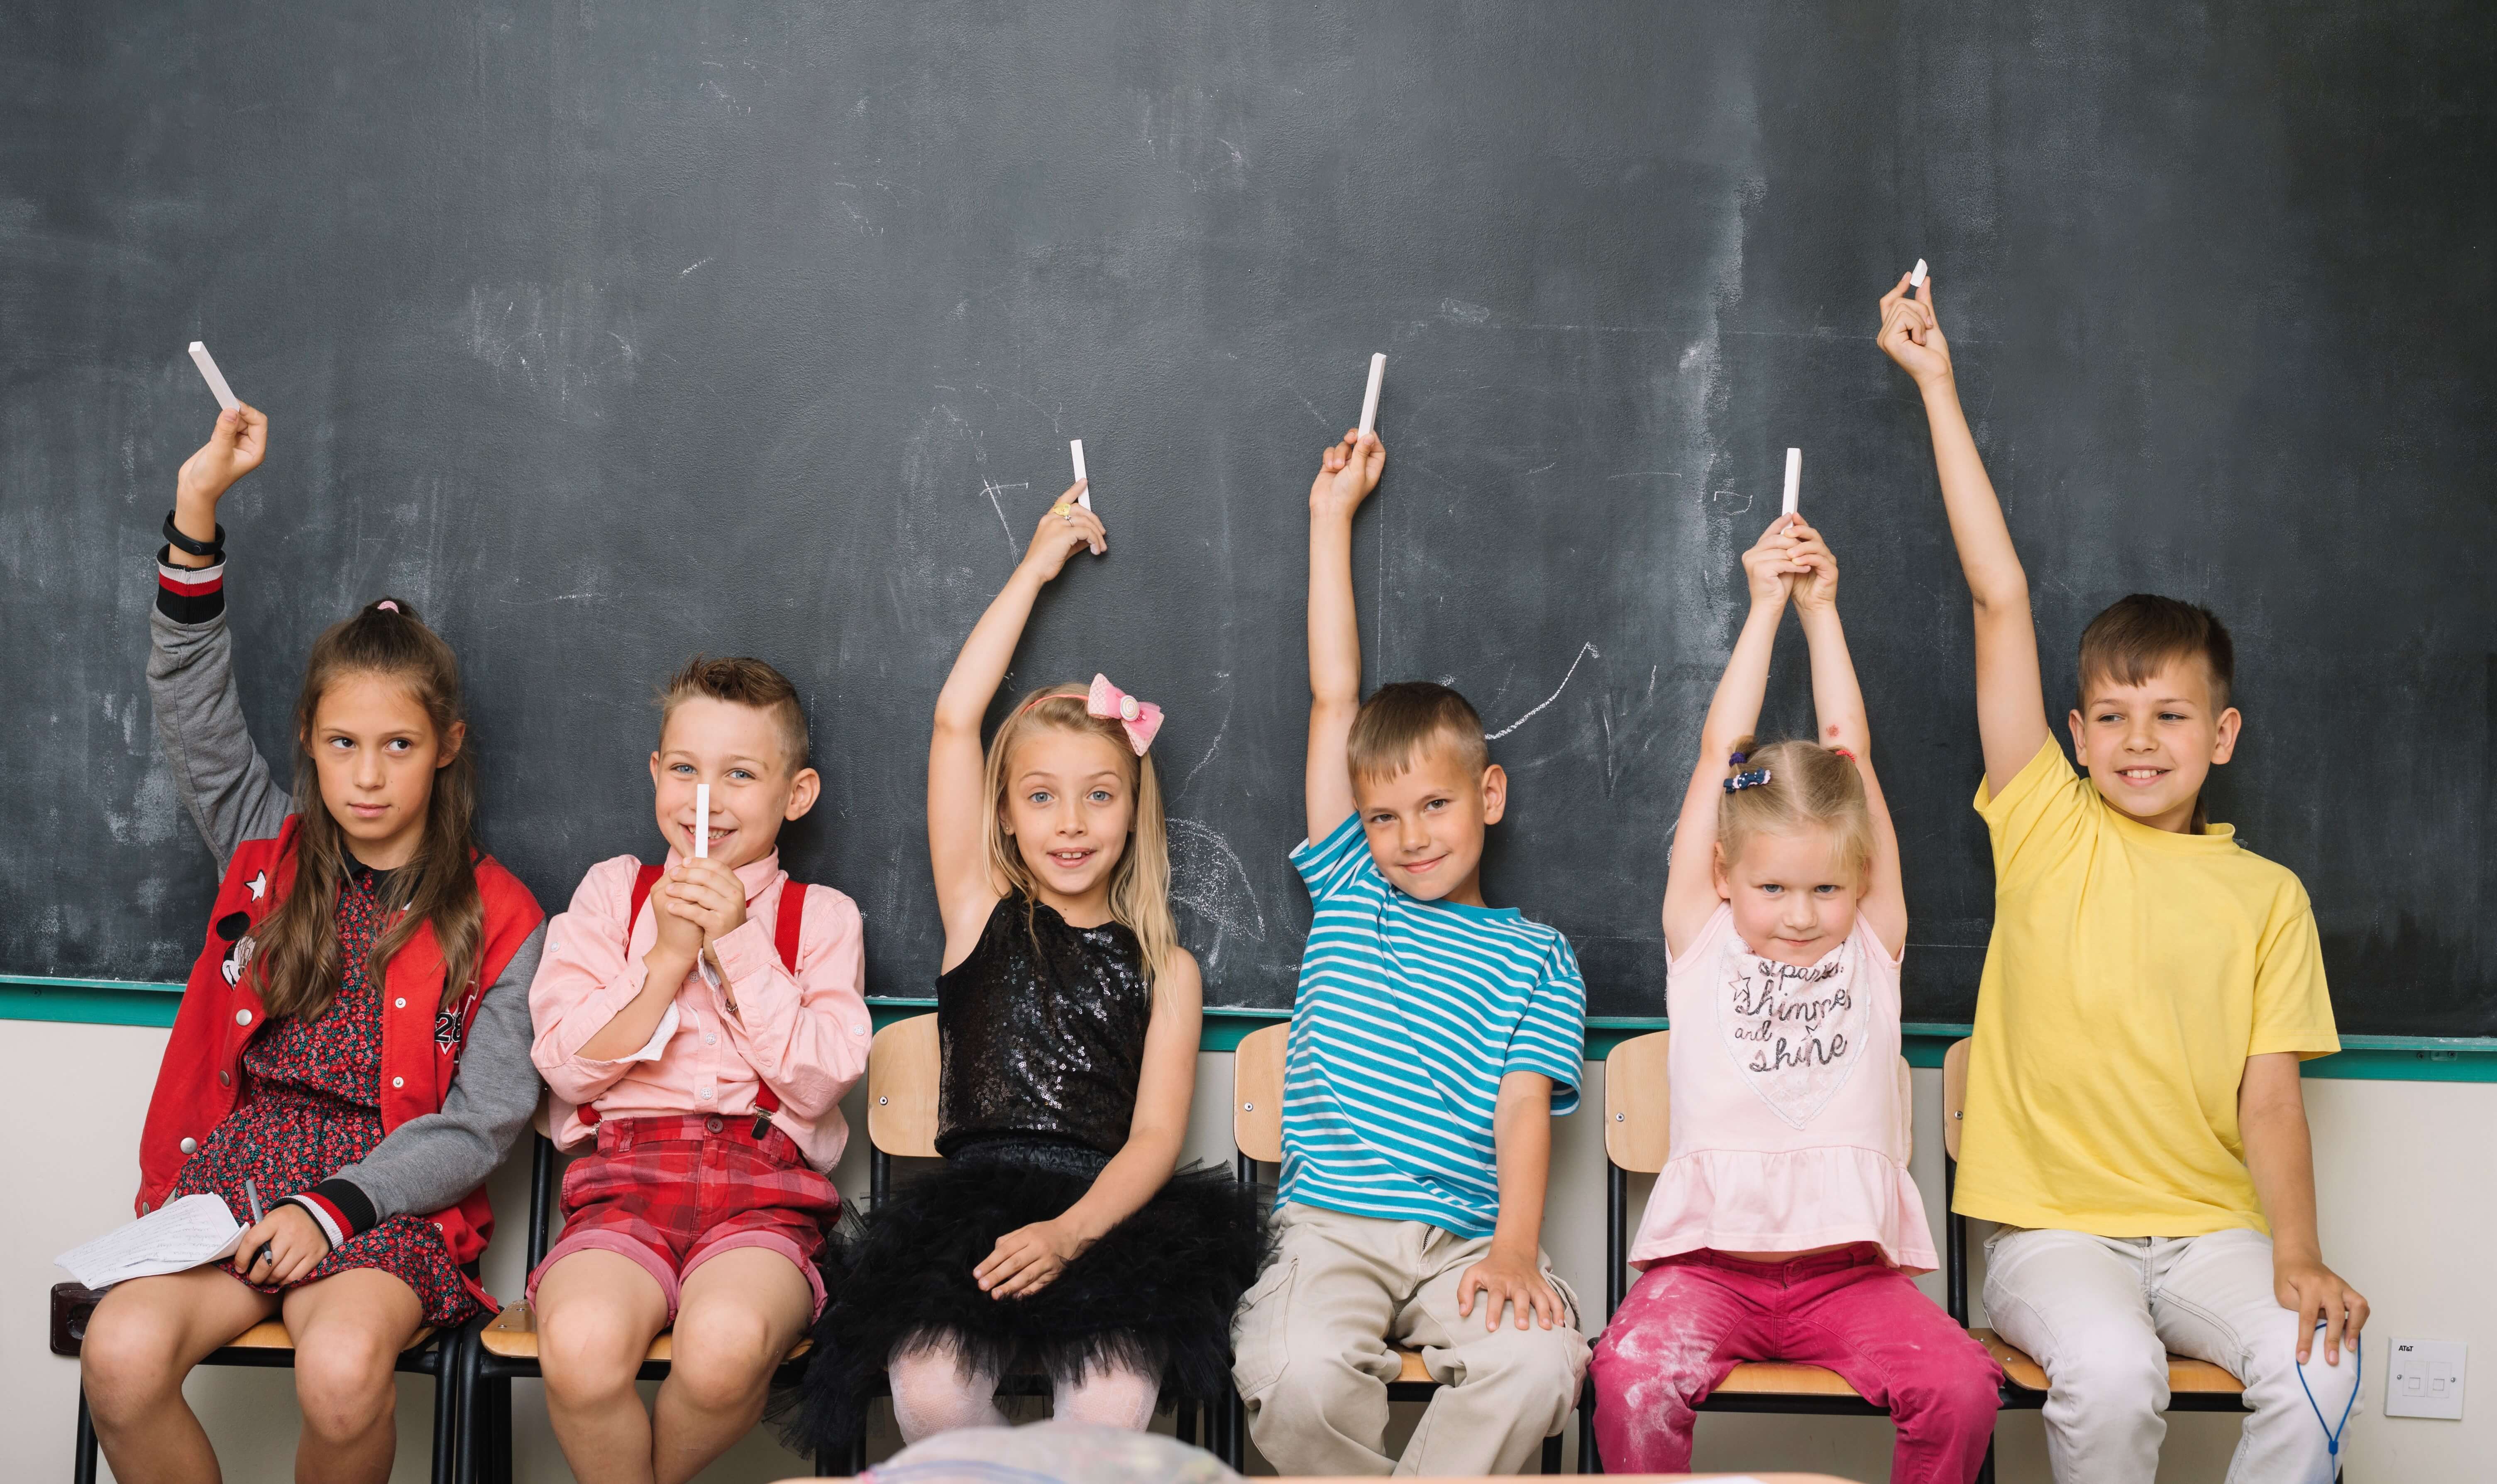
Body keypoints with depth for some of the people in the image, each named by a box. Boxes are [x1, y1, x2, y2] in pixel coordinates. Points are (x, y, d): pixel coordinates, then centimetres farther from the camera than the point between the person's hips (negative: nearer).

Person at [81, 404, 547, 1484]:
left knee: (343, 1372, -35)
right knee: (119, 1355, -29)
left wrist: (336, 1206, -16)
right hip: (232, 1170, 3)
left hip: (390, 1201, -3)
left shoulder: (493, 916, 4)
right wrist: (198, 506, -5)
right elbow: (191, 701, 6)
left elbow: (482, 1121, -2)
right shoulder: (270, 854, 14)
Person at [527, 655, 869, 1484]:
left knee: (726, 1345, -35)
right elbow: (569, 1064, 6)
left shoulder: (823, 918, 14)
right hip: (624, 1178, 1)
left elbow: (819, 1082, 0)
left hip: (764, 1189, -1)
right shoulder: (612, 892, 17)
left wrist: (737, 945, -3)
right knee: (580, 1345, -34)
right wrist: (669, 956, -3)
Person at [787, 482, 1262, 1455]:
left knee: (1115, 1399, -31)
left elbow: (1155, 1137, 2)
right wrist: (1037, 567, 14)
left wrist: (1068, 1233, -18)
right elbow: (955, 722, 7)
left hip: (1105, 1217, 0)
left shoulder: (1165, 969, 13)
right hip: (972, 1199, 0)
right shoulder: (982, 916, 13)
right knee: (930, 1388, -29)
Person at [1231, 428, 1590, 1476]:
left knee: (1538, 1362, -31)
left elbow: (1524, 1105, 0)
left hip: (1467, 1237, 0)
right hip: (1329, 1224, 1)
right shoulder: (1349, 897, 16)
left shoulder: (1534, 957, 13)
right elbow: (1333, 697, 16)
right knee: (1296, 1374, -31)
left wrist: (1516, 1247, -18)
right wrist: (1331, 515, 18)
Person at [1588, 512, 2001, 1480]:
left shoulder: (1870, 947, 12)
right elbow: (1720, 754, 7)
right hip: (1709, 1261, -1)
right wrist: (1766, 607, 10)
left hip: (1850, 1270, 2)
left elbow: (1851, 754, 11)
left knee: (1962, 1386, -23)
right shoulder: (1701, 942, 10)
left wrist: (1822, 610, 14)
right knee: (1634, 1375, -29)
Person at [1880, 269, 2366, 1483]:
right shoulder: (2048, 829, 4)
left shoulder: (2266, 896, 8)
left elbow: (2270, 1103, 4)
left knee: (2316, 1365, -24)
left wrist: (2298, 1258, -14)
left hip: (2211, 1228, 2)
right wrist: (1937, 385, -2)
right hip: (2049, 1228, -2)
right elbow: (2000, 599, -1)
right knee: (2112, 1373, -29)